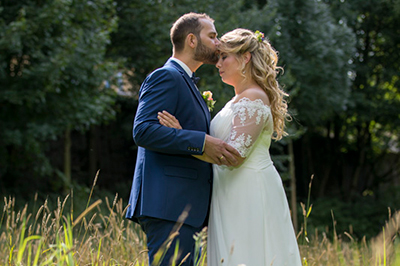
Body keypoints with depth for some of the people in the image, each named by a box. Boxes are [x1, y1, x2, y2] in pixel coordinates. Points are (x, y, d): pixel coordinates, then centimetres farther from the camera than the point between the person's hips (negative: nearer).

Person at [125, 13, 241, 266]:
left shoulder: (184, 82, 26)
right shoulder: (166, 77, -6)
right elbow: (143, 131, -20)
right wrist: (202, 142, -25)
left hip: (183, 206, 10)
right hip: (168, 205, -10)